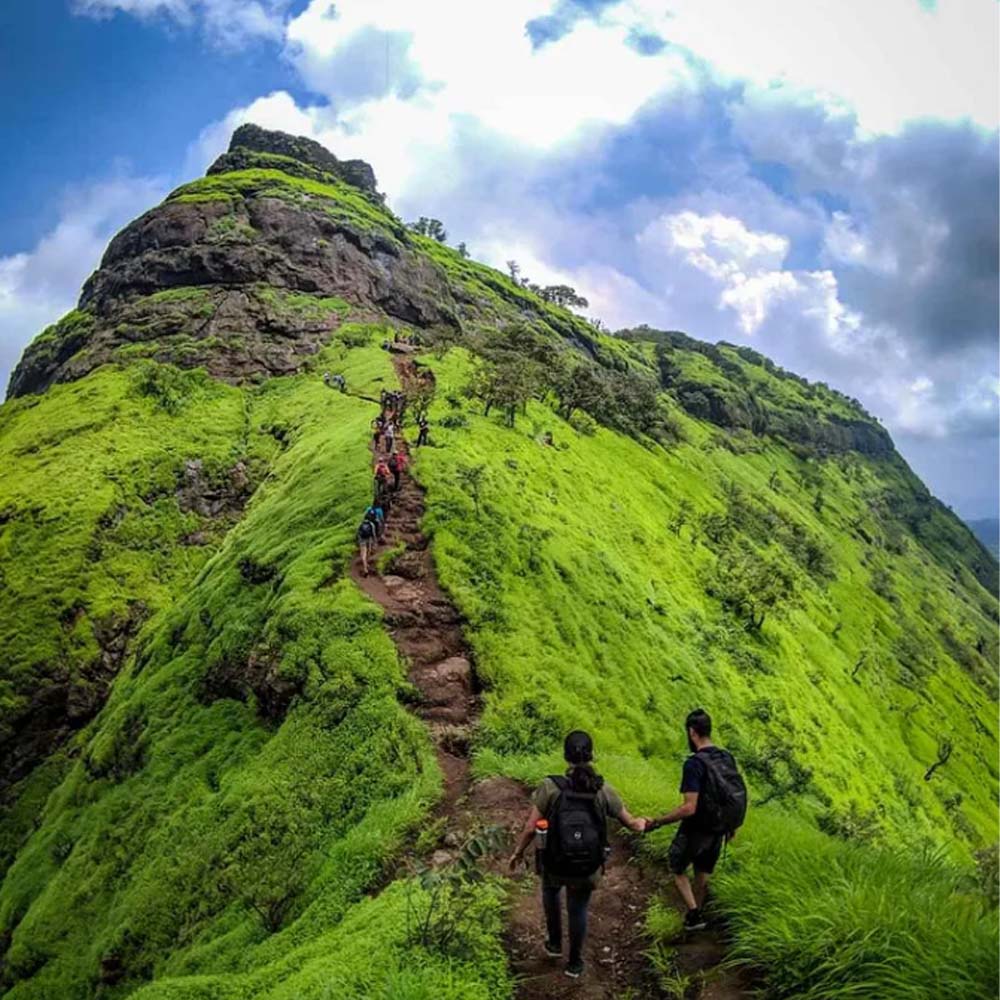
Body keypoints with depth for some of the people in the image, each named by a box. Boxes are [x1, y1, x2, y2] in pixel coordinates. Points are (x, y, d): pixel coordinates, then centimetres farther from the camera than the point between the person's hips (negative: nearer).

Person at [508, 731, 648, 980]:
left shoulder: (550, 787, -23)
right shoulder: (604, 790, -17)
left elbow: (530, 828, -18)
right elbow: (630, 822, -5)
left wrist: (518, 852, 1)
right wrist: (641, 824, 19)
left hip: (555, 864, 0)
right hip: (588, 868, 0)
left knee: (550, 890, 36)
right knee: (578, 910, 27)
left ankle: (554, 943, 48)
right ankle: (575, 963, 43)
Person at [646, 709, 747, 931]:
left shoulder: (695, 763, -26)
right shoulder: (727, 758, -3)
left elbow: (689, 808, -30)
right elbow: (735, 795, 7)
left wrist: (658, 822, -22)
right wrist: (731, 826, 21)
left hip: (696, 830, -6)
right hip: (718, 829, 7)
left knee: (676, 868, 17)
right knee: (703, 872, 24)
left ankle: (694, 914, 9)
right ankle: (697, 914, 38)